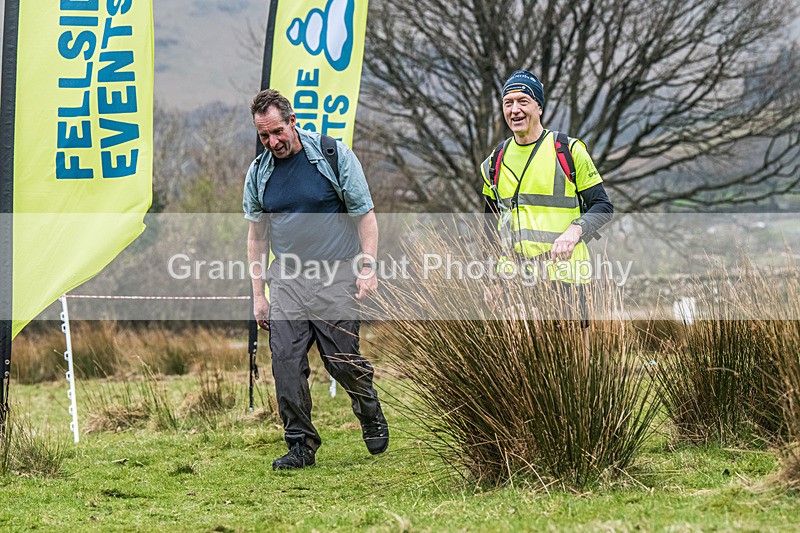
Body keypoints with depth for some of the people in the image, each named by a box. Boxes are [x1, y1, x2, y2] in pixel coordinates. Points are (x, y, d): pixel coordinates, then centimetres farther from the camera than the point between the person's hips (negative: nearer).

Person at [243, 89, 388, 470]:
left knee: (342, 360, -4)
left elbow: (365, 215, -1)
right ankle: (300, 445, 1)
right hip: (287, 278, 3)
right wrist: (258, 294, 9)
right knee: (286, 360, -8)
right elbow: (257, 236, 14)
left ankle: (371, 415, 26)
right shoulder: (258, 173, 6)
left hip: (336, 274, -3)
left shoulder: (334, 155, -5)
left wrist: (368, 268, -11)